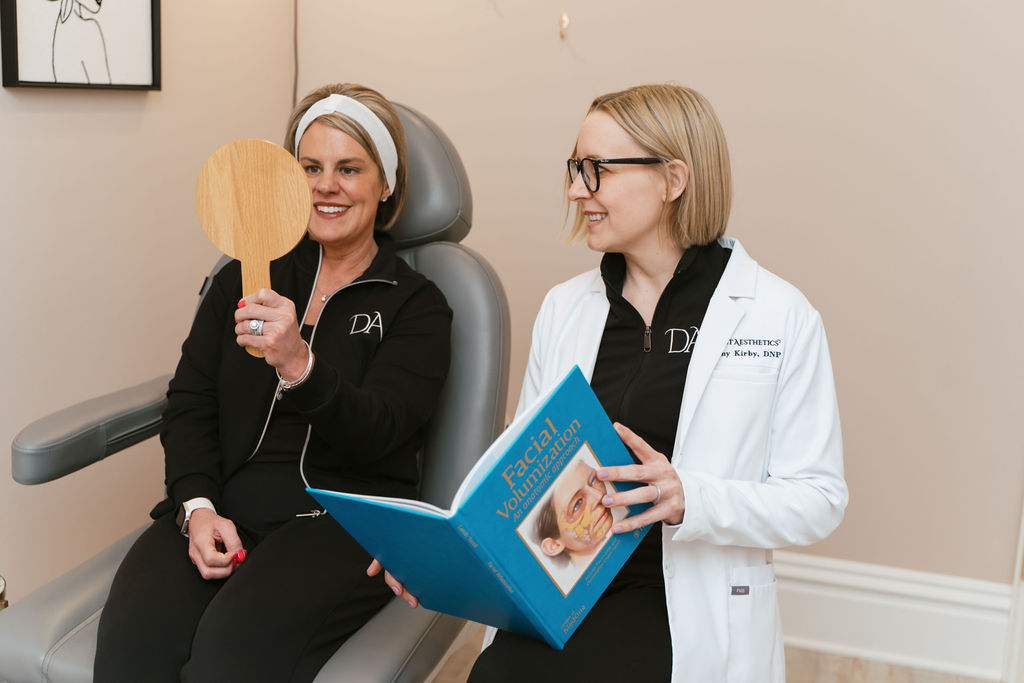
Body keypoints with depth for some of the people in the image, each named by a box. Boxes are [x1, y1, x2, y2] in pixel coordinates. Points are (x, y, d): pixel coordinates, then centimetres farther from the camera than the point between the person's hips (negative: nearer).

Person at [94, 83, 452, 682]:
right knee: (135, 632, -27)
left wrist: (299, 367, -29)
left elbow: (375, 434, -10)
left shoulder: (417, 305, 4)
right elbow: (189, 403, 12)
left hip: (344, 518, -3)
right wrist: (198, 507, -5)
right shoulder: (247, 278, 16)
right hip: (225, 504, 3)